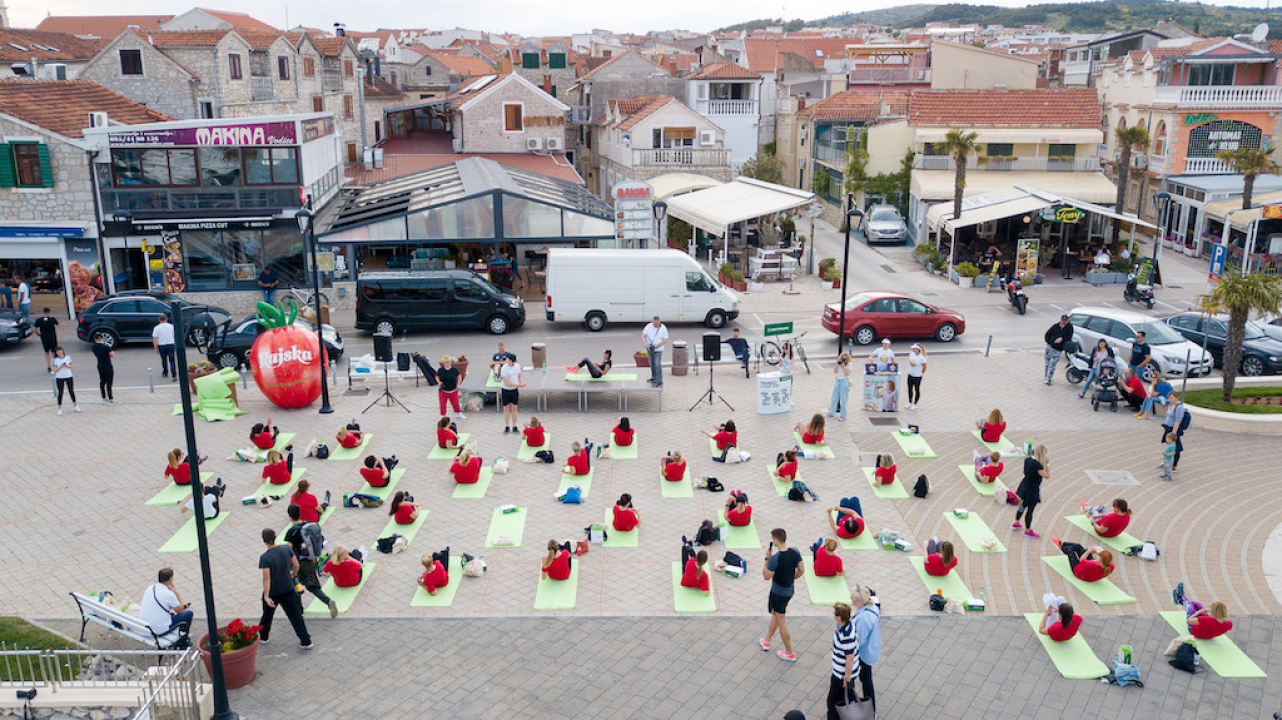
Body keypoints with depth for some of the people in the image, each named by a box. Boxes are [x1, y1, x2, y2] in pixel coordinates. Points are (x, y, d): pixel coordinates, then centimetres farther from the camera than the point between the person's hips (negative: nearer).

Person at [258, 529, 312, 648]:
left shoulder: (265, 558, -23)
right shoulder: (286, 549, -10)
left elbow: (266, 578, -25)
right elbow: (296, 565, 0)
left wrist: (266, 596, -23)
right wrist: (293, 575, 20)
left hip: (272, 592, -3)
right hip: (288, 589, 3)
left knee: (267, 614, 22)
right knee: (295, 615, 7)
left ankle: (263, 636, 44)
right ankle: (306, 641, 6)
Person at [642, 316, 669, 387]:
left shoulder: (663, 328, -16)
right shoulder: (649, 326, -11)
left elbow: (665, 340, -15)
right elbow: (643, 336, -12)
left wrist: (657, 346, -27)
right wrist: (646, 343, -31)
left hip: (658, 349, -4)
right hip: (649, 348, 4)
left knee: (657, 365, -10)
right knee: (652, 364, 18)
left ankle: (660, 382, -8)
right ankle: (654, 378, 35)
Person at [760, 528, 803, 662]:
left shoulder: (775, 558, -29)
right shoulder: (795, 553, -9)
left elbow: (766, 576, -19)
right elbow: (801, 571, 2)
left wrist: (767, 558, -14)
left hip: (778, 592, -7)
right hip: (790, 590, 8)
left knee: (781, 622, 8)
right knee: (775, 614, 27)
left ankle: (790, 653, 18)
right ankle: (766, 641, 44)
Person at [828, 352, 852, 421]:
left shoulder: (848, 365, -3)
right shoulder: (838, 364, 6)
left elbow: (847, 374, -12)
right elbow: (835, 371, -4)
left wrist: (843, 366, -18)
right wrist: (837, 364, -9)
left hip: (845, 382, -4)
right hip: (837, 381, 4)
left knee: (843, 399, -3)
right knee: (834, 397, 10)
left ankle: (843, 416, 2)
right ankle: (832, 413, 23)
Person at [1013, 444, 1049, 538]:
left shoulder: (1027, 459, -5)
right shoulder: (1037, 465, -30)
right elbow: (1047, 475, -25)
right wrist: (1047, 465, -15)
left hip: (1025, 486, 8)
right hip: (1033, 490, -8)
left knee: (1023, 506, 27)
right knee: (1030, 510, 8)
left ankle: (1016, 523, 45)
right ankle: (1028, 531, 24)